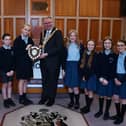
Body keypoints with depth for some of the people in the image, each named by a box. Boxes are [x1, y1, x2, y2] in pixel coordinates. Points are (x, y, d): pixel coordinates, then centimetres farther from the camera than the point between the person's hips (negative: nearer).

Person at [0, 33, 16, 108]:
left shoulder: (12, 49, 1)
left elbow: (14, 61, 3)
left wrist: (12, 70, -7)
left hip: (11, 70, 3)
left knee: (10, 84, 8)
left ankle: (9, 99, 17)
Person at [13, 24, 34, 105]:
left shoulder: (30, 40, 8)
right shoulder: (17, 40, -8)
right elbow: (16, 52, -16)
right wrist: (25, 49, -21)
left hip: (28, 63, 6)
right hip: (20, 64, -6)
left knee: (26, 80, 11)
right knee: (22, 80, 0)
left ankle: (24, 97, 21)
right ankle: (21, 98, 10)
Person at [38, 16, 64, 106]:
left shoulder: (58, 32, -11)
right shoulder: (43, 33, 11)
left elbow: (59, 47, -19)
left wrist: (47, 54, -20)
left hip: (53, 61, -6)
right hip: (43, 61, 6)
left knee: (52, 81, 9)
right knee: (44, 80, 16)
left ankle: (51, 99, 24)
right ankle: (44, 97, 32)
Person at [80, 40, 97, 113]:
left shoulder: (95, 55, -10)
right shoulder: (84, 54, 6)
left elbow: (94, 68, -13)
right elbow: (81, 66, 5)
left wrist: (86, 76, -11)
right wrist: (83, 76, -3)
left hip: (92, 76, -5)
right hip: (84, 76, 5)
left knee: (90, 92, 1)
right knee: (86, 91, 12)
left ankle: (88, 108, 11)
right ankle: (87, 105, 25)